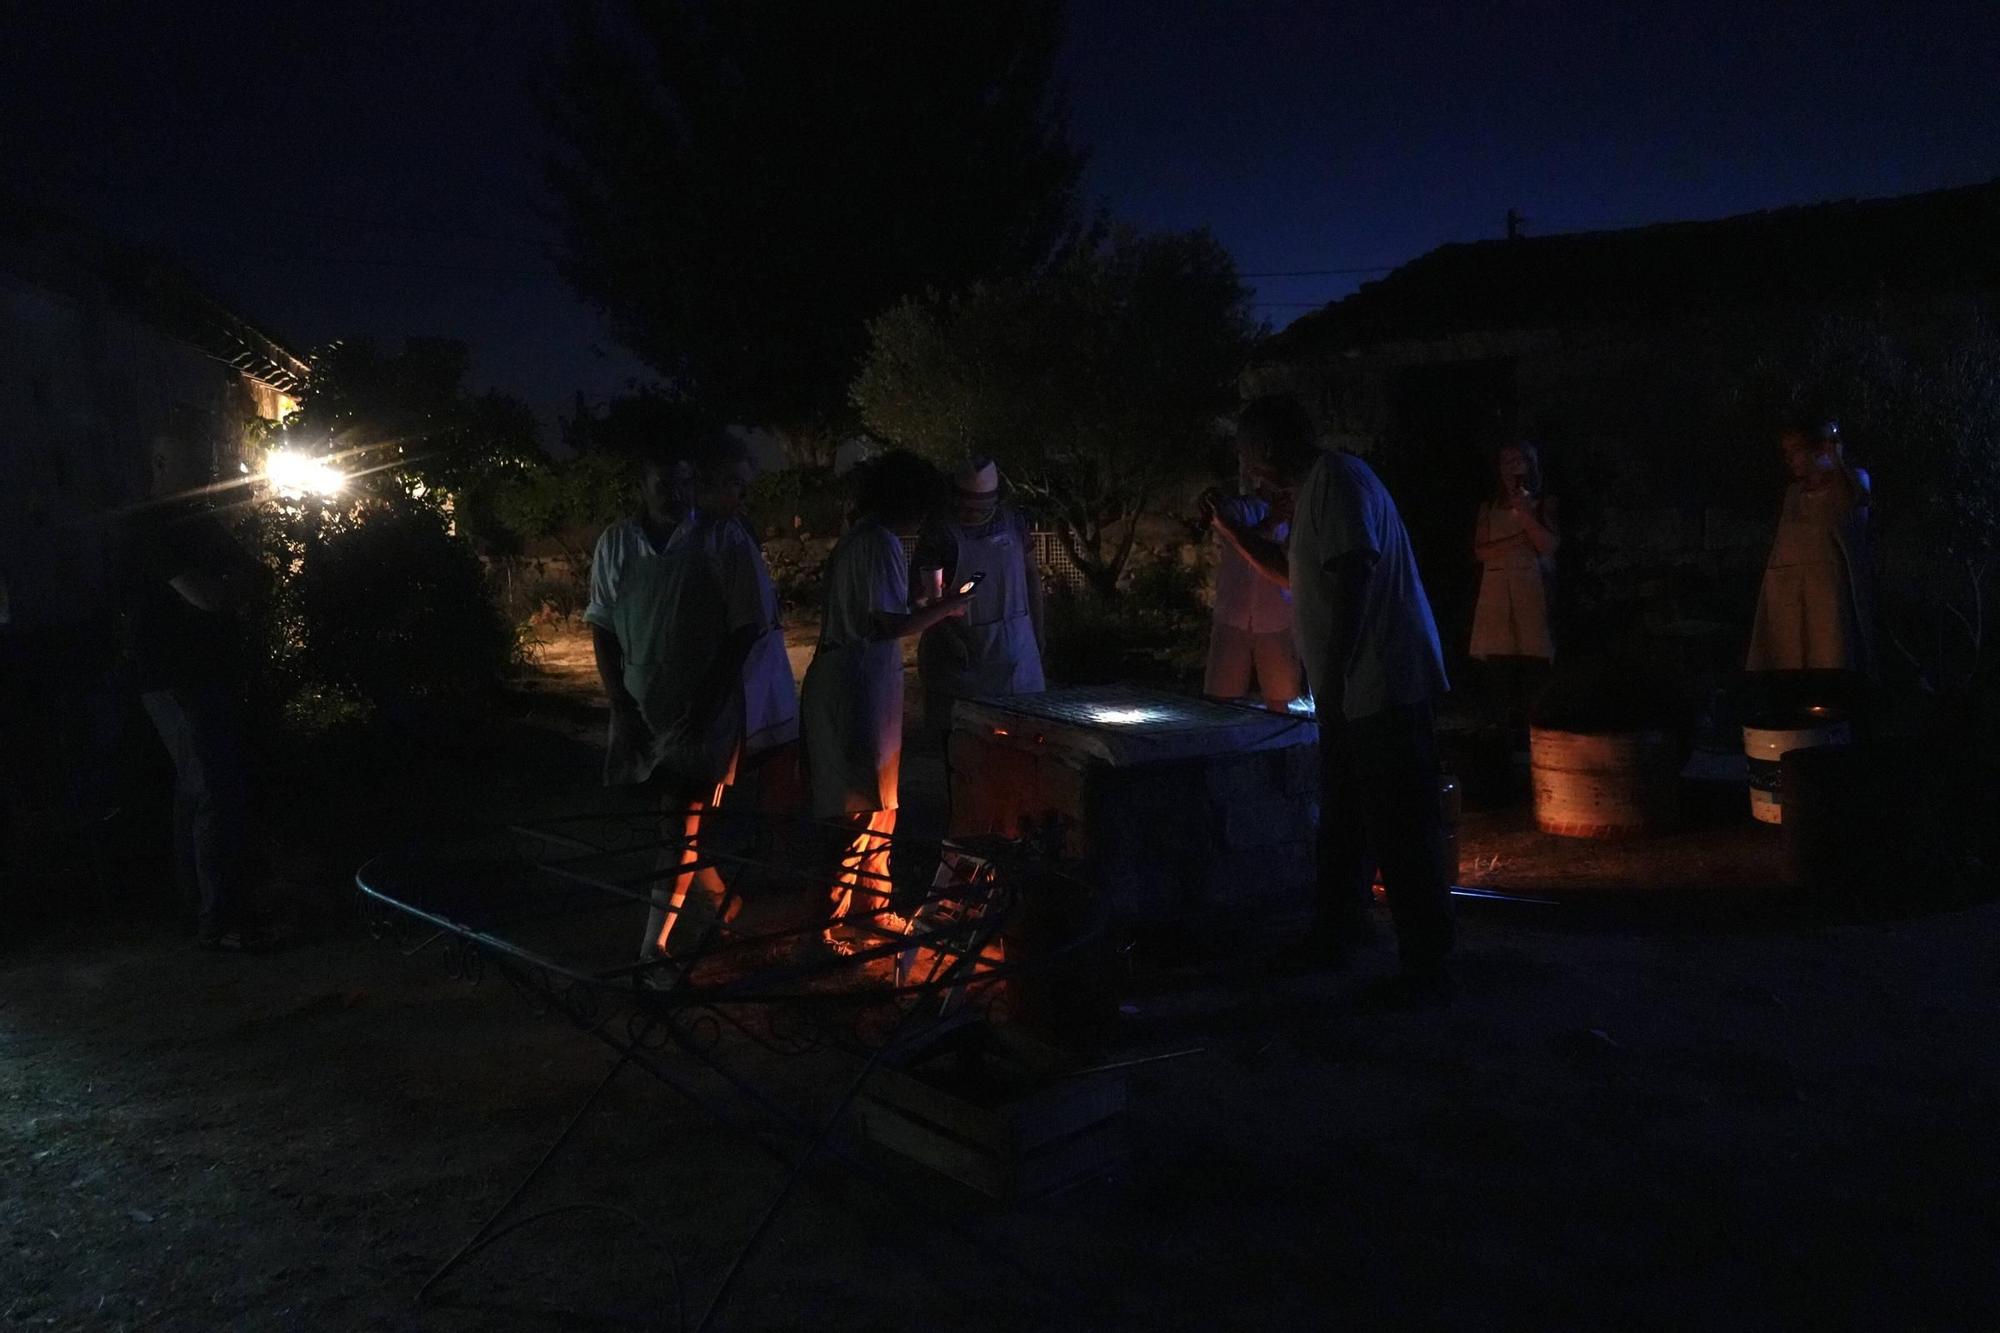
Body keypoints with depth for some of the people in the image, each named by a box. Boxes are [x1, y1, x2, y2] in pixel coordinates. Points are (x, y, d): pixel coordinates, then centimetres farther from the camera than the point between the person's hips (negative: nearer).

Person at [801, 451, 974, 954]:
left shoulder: (856, 540, 16)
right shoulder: (883, 543, -15)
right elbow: (891, 624, -20)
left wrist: (930, 607, 19)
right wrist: (944, 608, -6)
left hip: (843, 681, 10)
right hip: (861, 686, -10)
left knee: (878, 803, 19)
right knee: (865, 812, -4)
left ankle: (876, 905, 30)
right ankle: (826, 924, 0)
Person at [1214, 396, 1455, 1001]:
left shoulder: (1336, 479, -14)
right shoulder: (1311, 489, 18)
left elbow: (1355, 573, -23)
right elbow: (1294, 570, 32)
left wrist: (1335, 668, -23)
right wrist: (1230, 529, 24)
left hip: (1382, 682, -11)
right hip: (1350, 689, 11)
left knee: (1402, 829, -6)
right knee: (1344, 821, 19)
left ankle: (1427, 970, 1)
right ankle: (1336, 935, 32)